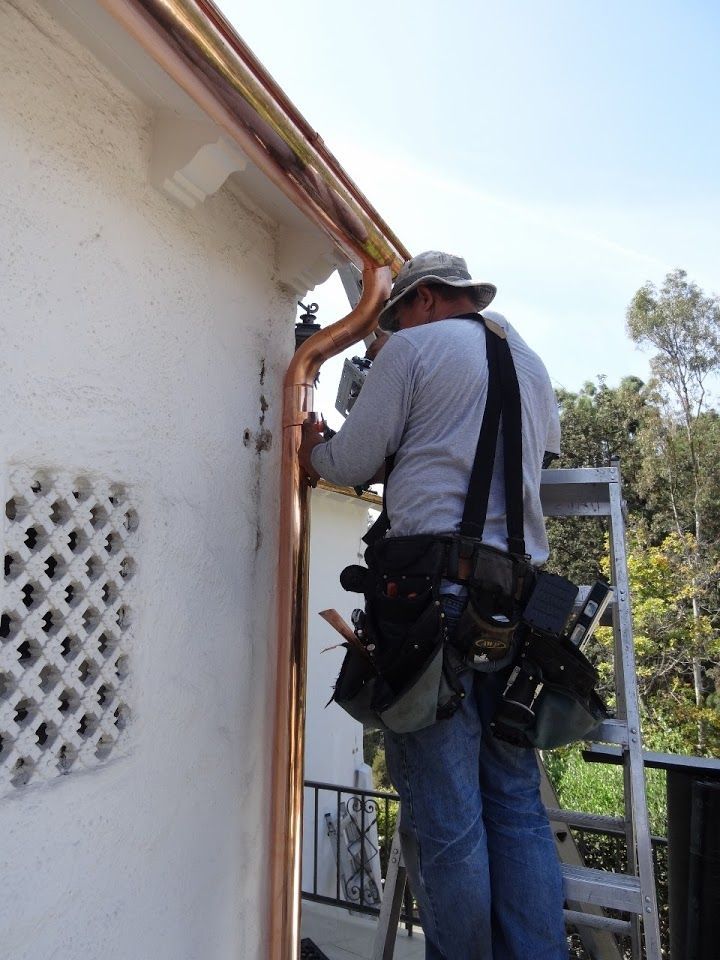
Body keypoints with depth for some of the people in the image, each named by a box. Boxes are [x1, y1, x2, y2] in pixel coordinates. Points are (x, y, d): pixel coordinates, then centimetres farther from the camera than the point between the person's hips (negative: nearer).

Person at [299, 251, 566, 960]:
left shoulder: (413, 348, 2)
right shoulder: (531, 361, 21)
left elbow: (351, 464, 1)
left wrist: (311, 450, 23)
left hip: (434, 585, -7)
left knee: (443, 808, 2)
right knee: (517, 800, 13)